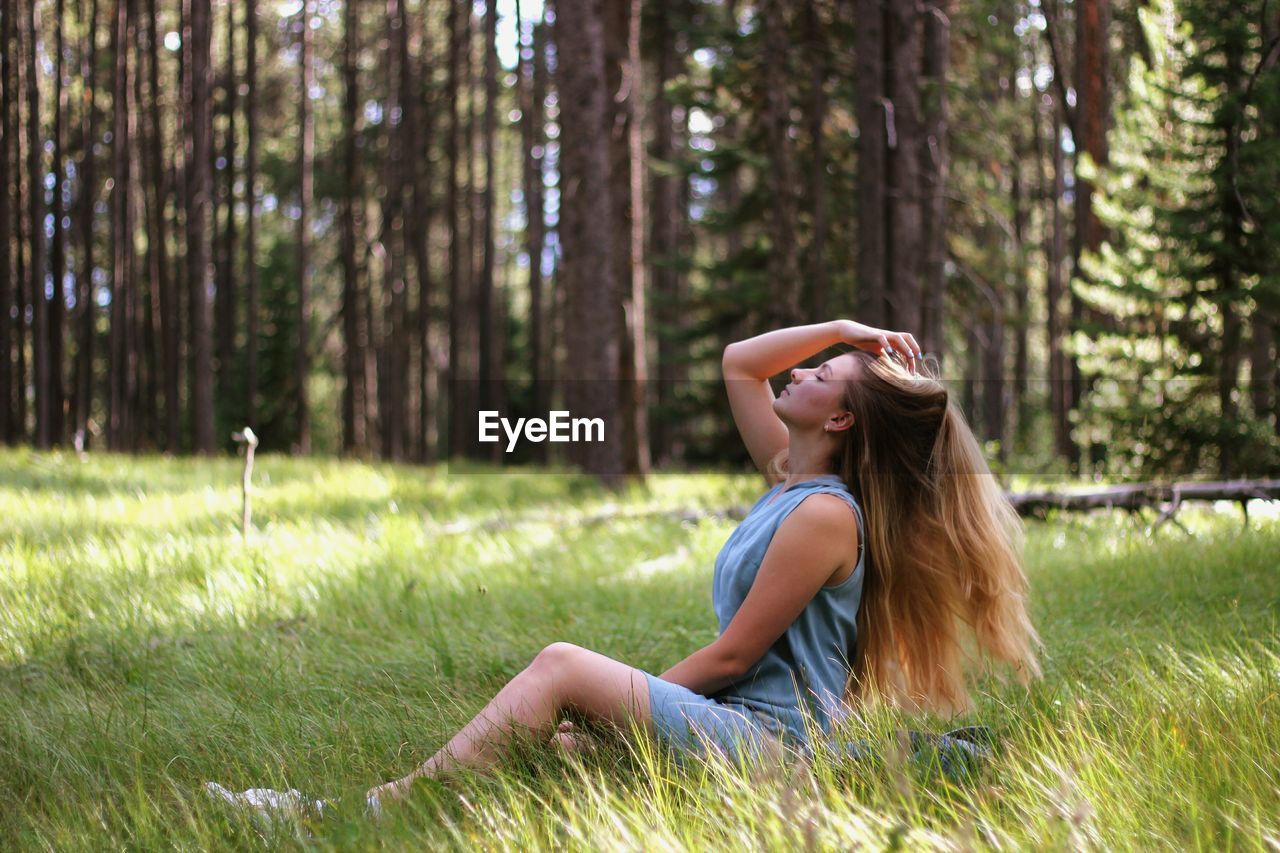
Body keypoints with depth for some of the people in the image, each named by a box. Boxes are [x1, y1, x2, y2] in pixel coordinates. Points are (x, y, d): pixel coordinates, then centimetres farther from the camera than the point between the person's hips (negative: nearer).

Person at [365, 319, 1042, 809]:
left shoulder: (824, 514, -14)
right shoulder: (786, 477, 13)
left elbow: (732, 655, -15)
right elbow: (737, 363, 22)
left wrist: (630, 697, -5)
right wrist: (841, 331, 14)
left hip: (769, 738, -10)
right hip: (734, 720, 10)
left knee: (561, 668, -19)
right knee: (548, 741, -1)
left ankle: (398, 803, -21)